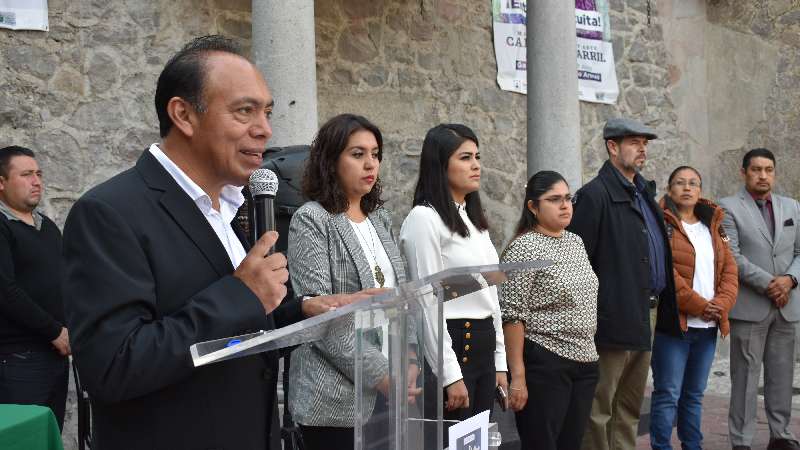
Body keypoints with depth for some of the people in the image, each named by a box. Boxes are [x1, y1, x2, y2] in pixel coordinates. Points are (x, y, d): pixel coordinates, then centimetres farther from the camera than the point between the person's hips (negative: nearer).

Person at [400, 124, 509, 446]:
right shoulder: (424, 218, -12)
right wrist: (451, 375, -17)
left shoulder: (475, 219, 15)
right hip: (448, 345, -8)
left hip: (482, 346, 8)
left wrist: (499, 362, 13)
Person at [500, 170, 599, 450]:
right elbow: (513, 318, -15)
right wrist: (517, 377, -18)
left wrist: (589, 358, 16)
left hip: (584, 363, 7)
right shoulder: (524, 248, -11)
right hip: (544, 365, -7)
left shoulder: (576, 242, 13)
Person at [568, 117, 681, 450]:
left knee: (631, 404, 17)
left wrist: (660, 307, 13)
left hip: (647, 314, 9)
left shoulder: (644, 193, 16)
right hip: (616, 319, -9)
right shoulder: (595, 195, -11)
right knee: (600, 407, 0)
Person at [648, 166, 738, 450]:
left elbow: (729, 271, 11)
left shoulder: (713, 226, 17)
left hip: (708, 326, 6)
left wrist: (720, 306, -6)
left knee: (694, 394, 13)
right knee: (668, 394, -4)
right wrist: (698, 305, -15)